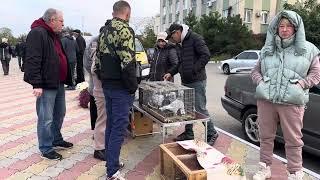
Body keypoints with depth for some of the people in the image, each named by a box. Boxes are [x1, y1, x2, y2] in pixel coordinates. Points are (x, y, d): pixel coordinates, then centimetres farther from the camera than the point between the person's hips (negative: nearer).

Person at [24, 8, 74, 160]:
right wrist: (37, 84, -25)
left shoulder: (54, 35, 18)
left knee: (59, 114, 19)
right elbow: (32, 60, -20)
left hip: (59, 83, 10)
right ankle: (46, 149, 11)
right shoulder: (37, 33, -13)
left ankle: (56, 139, 35)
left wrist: (67, 79, 20)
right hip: (46, 85, -10)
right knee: (46, 119, -1)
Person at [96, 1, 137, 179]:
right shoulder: (125, 30, -14)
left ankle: (112, 162, 27)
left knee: (111, 125, 15)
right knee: (119, 128, -3)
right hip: (121, 87, -8)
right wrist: (133, 86, -12)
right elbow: (127, 63, -22)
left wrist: (105, 80, 20)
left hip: (107, 86, 9)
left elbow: (98, 60, 15)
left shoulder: (104, 32, 13)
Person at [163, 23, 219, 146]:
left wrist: (194, 70, -20)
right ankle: (188, 133, 26)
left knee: (200, 109, -5)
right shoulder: (182, 43, 18)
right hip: (185, 81, 9)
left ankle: (212, 134, 11)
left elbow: (206, 55, -19)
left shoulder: (195, 38, -10)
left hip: (197, 81, -9)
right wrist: (171, 73, 16)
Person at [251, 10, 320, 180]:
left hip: (292, 102, -2)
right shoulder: (268, 49, 12)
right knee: (266, 136, 11)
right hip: (265, 100, 3)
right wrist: (261, 82, -1)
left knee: (293, 140, 3)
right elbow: (255, 70, 18)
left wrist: (301, 84, -8)